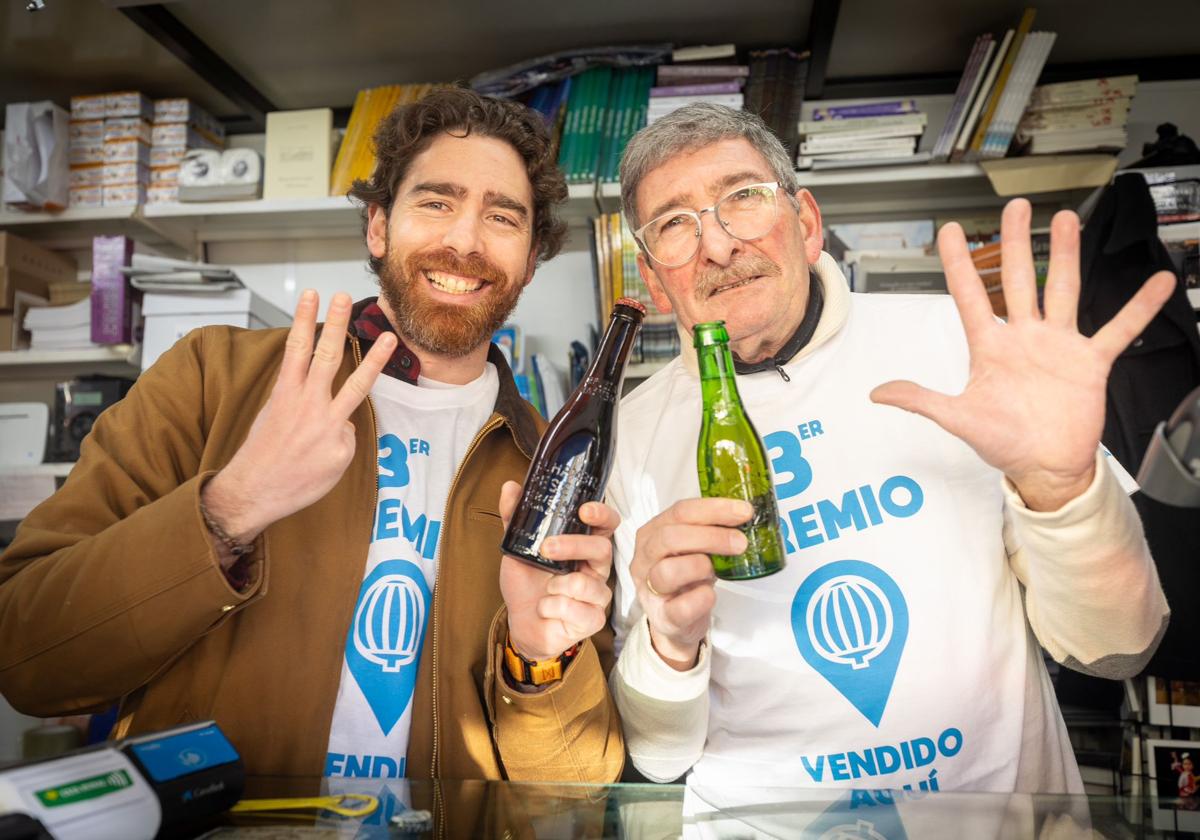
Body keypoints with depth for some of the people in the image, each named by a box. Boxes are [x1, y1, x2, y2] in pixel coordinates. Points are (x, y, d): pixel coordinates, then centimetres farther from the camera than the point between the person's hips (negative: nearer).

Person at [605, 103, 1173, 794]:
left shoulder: (953, 343, -7)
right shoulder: (637, 435, -5)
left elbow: (1114, 651, -4)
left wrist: (1060, 484, -21)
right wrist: (670, 643, -22)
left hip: (1008, 779, 0)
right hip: (759, 790, 1)